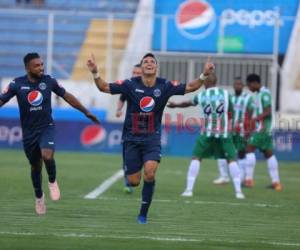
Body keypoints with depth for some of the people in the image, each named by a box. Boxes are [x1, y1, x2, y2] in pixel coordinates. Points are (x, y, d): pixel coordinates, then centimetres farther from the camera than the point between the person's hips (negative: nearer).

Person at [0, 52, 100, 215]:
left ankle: (52, 181, 3)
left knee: (47, 156, -27)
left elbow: (67, 96, 5)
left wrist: (86, 112, 9)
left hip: (46, 128, -1)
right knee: (35, 166, 13)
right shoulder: (17, 84, -9)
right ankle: (39, 197, 38)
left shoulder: (49, 81, -6)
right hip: (29, 132, 1)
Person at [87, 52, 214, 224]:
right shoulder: (131, 85, -8)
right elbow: (104, 87, -8)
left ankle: (143, 214, -6)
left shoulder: (164, 86, -4)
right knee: (134, 182, -1)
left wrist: (204, 75, -17)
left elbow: (189, 87, -2)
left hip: (152, 139, 0)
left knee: (150, 173, -22)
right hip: (132, 138, 0)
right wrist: (95, 73, -25)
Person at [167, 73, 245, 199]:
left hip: (207, 132, 0)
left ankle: (189, 189, 4)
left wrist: (175, 105, 47)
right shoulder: (225, 94, 5)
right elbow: (230, 112, 12)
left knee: (196, 157, 10)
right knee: (231, 159, 4)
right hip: (224, 132, 0)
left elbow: (188, 103, 27)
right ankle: (238, 191, -5)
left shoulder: (201, 95, 8)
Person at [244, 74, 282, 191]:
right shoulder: (258, 94, 16)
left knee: (249, 149, -11)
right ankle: (276, 181, 10)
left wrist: (255, 119, -26)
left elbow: (268, 112, -20)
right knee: (268, 153, 9)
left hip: (262, 127, -10)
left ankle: (249, 179, -14)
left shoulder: (264, 93, -13)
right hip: (262, 128, 10)